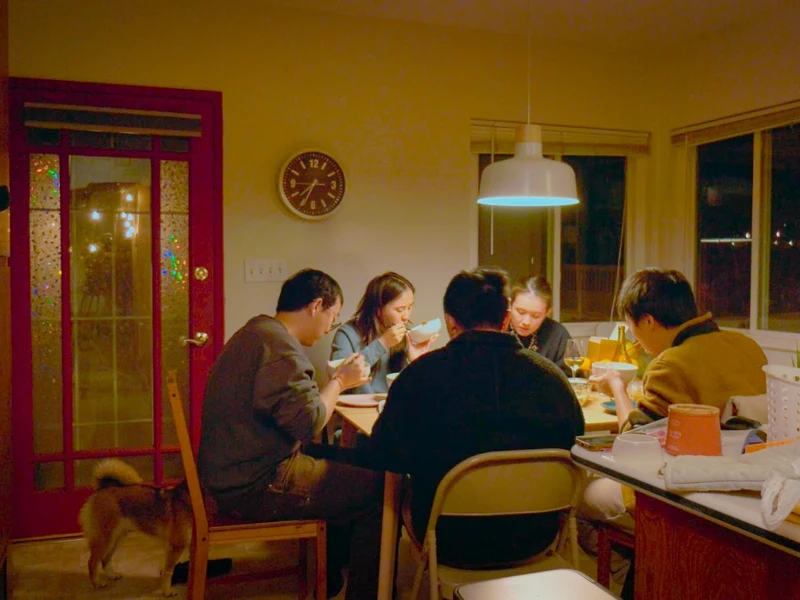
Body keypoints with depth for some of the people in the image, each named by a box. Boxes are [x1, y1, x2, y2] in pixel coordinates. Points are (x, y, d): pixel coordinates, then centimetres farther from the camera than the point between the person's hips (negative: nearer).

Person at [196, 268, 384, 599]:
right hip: (254, 487, -11)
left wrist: (336, 382, 11)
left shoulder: (257, 332, 14)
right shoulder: (279, 344, -19)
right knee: (378, 490, -8)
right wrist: (340, 381, -9)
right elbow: (307, 421, -24)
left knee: (346, 466, 23)